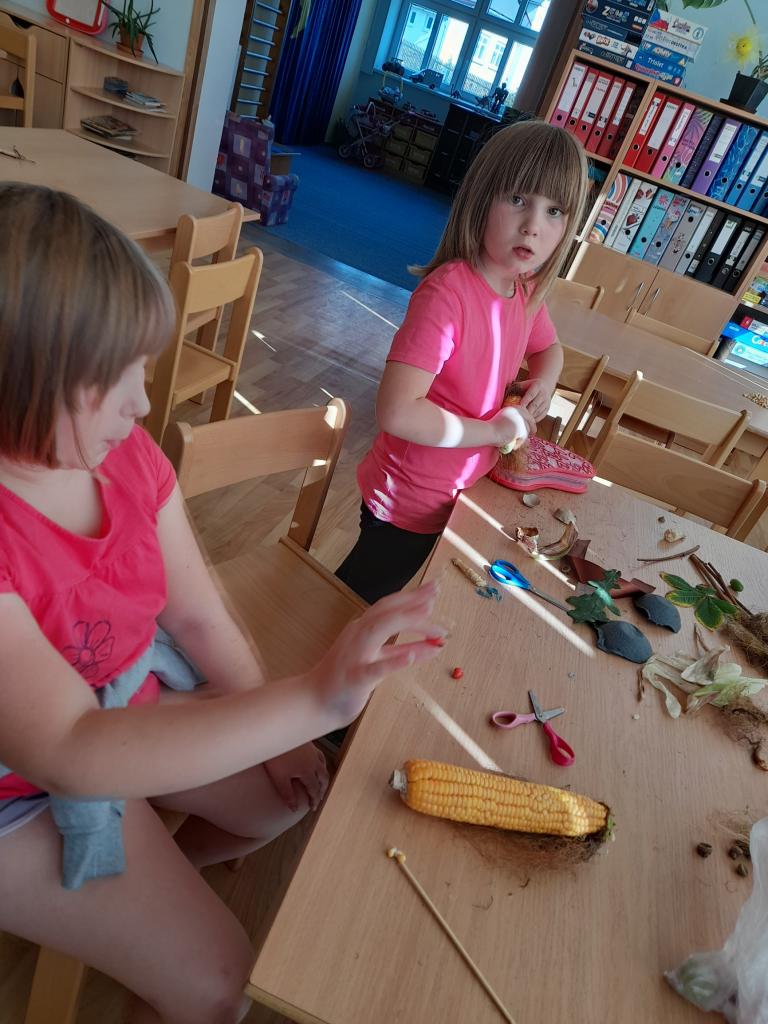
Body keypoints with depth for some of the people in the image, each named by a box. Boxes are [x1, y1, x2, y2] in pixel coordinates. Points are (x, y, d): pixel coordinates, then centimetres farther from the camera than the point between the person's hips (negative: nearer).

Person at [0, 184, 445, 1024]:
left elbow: (196, 614, -4)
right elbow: (70, 753, -39)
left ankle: (144, 884, 40)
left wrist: (274, 733, -2)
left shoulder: (125, 454, -14)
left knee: (298, 792, 16)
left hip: (132, 710, 6)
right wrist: (310, 702, -49)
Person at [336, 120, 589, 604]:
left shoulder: (527, 292, -3)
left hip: (456, 491, 8)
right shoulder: (447, 291, -29)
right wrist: (495, 430, -24)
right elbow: (398, 413, -37)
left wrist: (544, 379, -4)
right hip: (408, 502, -7)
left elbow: (549, 347, 20)